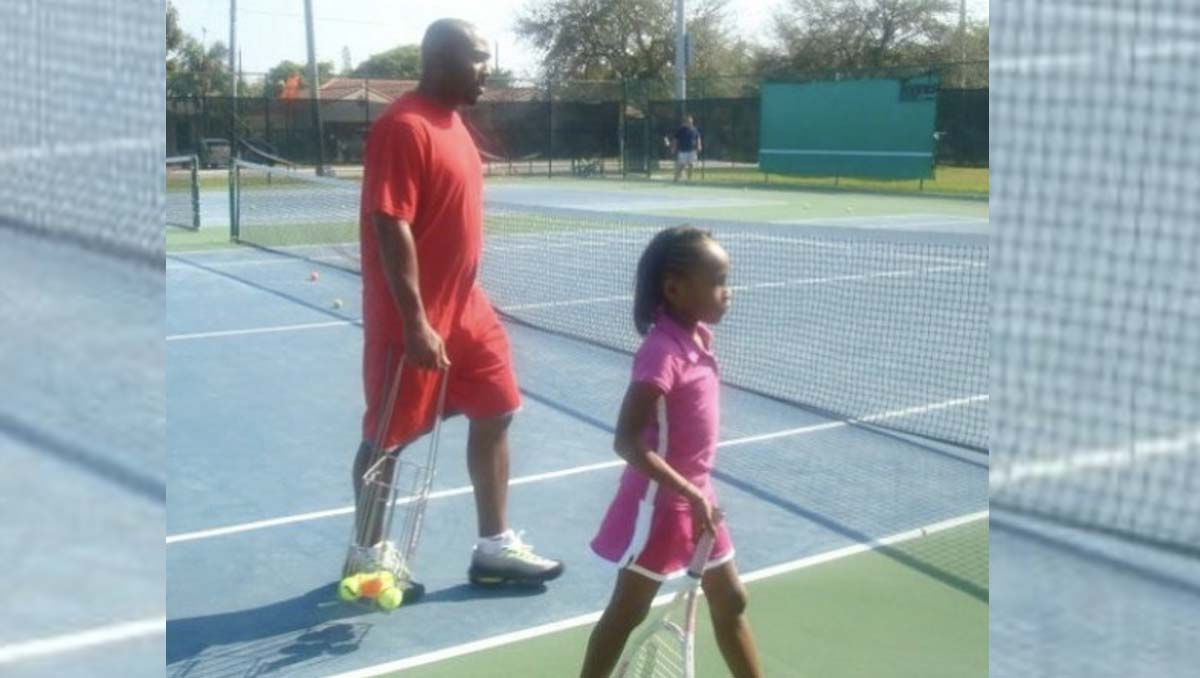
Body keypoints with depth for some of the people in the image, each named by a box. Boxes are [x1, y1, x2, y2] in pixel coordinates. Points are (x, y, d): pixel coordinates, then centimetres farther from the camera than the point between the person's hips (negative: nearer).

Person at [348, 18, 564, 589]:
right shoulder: (403, 127, -18)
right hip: (412, 319, -9)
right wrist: (416, 322, -25)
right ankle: (369, 553, 22)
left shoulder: (450, 121, 11)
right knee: (389, 436, 5)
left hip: (464, 307, 9)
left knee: (495, 413, 11)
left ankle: (494, 546, 21)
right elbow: (391, 228, -23)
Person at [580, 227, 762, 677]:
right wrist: (688, 495, -28)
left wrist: (699, 495, 15)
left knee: (731, 602, 18)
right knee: (626, 613, 6)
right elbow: (627, 442, -29)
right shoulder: (662, 352, -26)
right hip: (660, 503, -8)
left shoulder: (698, 337, 1)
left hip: (696, 498, 9)